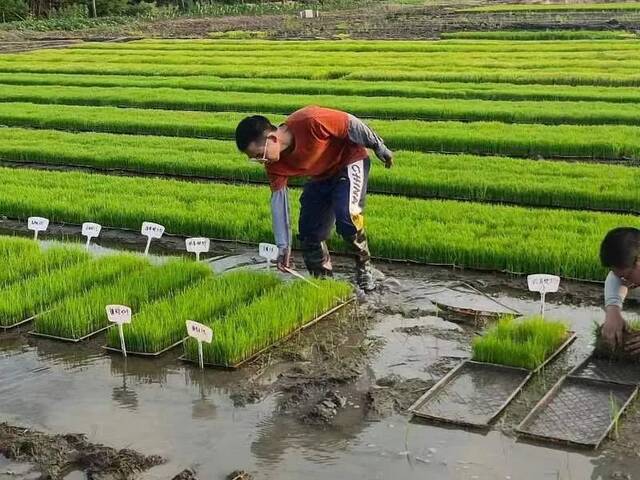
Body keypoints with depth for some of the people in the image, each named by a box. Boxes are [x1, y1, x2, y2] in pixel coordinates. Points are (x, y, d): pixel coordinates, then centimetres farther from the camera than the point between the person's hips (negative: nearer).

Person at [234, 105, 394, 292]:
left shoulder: (310, 122, -38)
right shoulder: (274, 164, -18)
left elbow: (352, 125, -24)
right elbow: (278, 200, -12)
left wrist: (380, 149, -9)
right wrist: (283, 245, -15)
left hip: (349, 162, -6)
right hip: (321, 176, 6)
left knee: (346, 217, -27)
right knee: (308, 233, 1)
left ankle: (364, 267, -5)